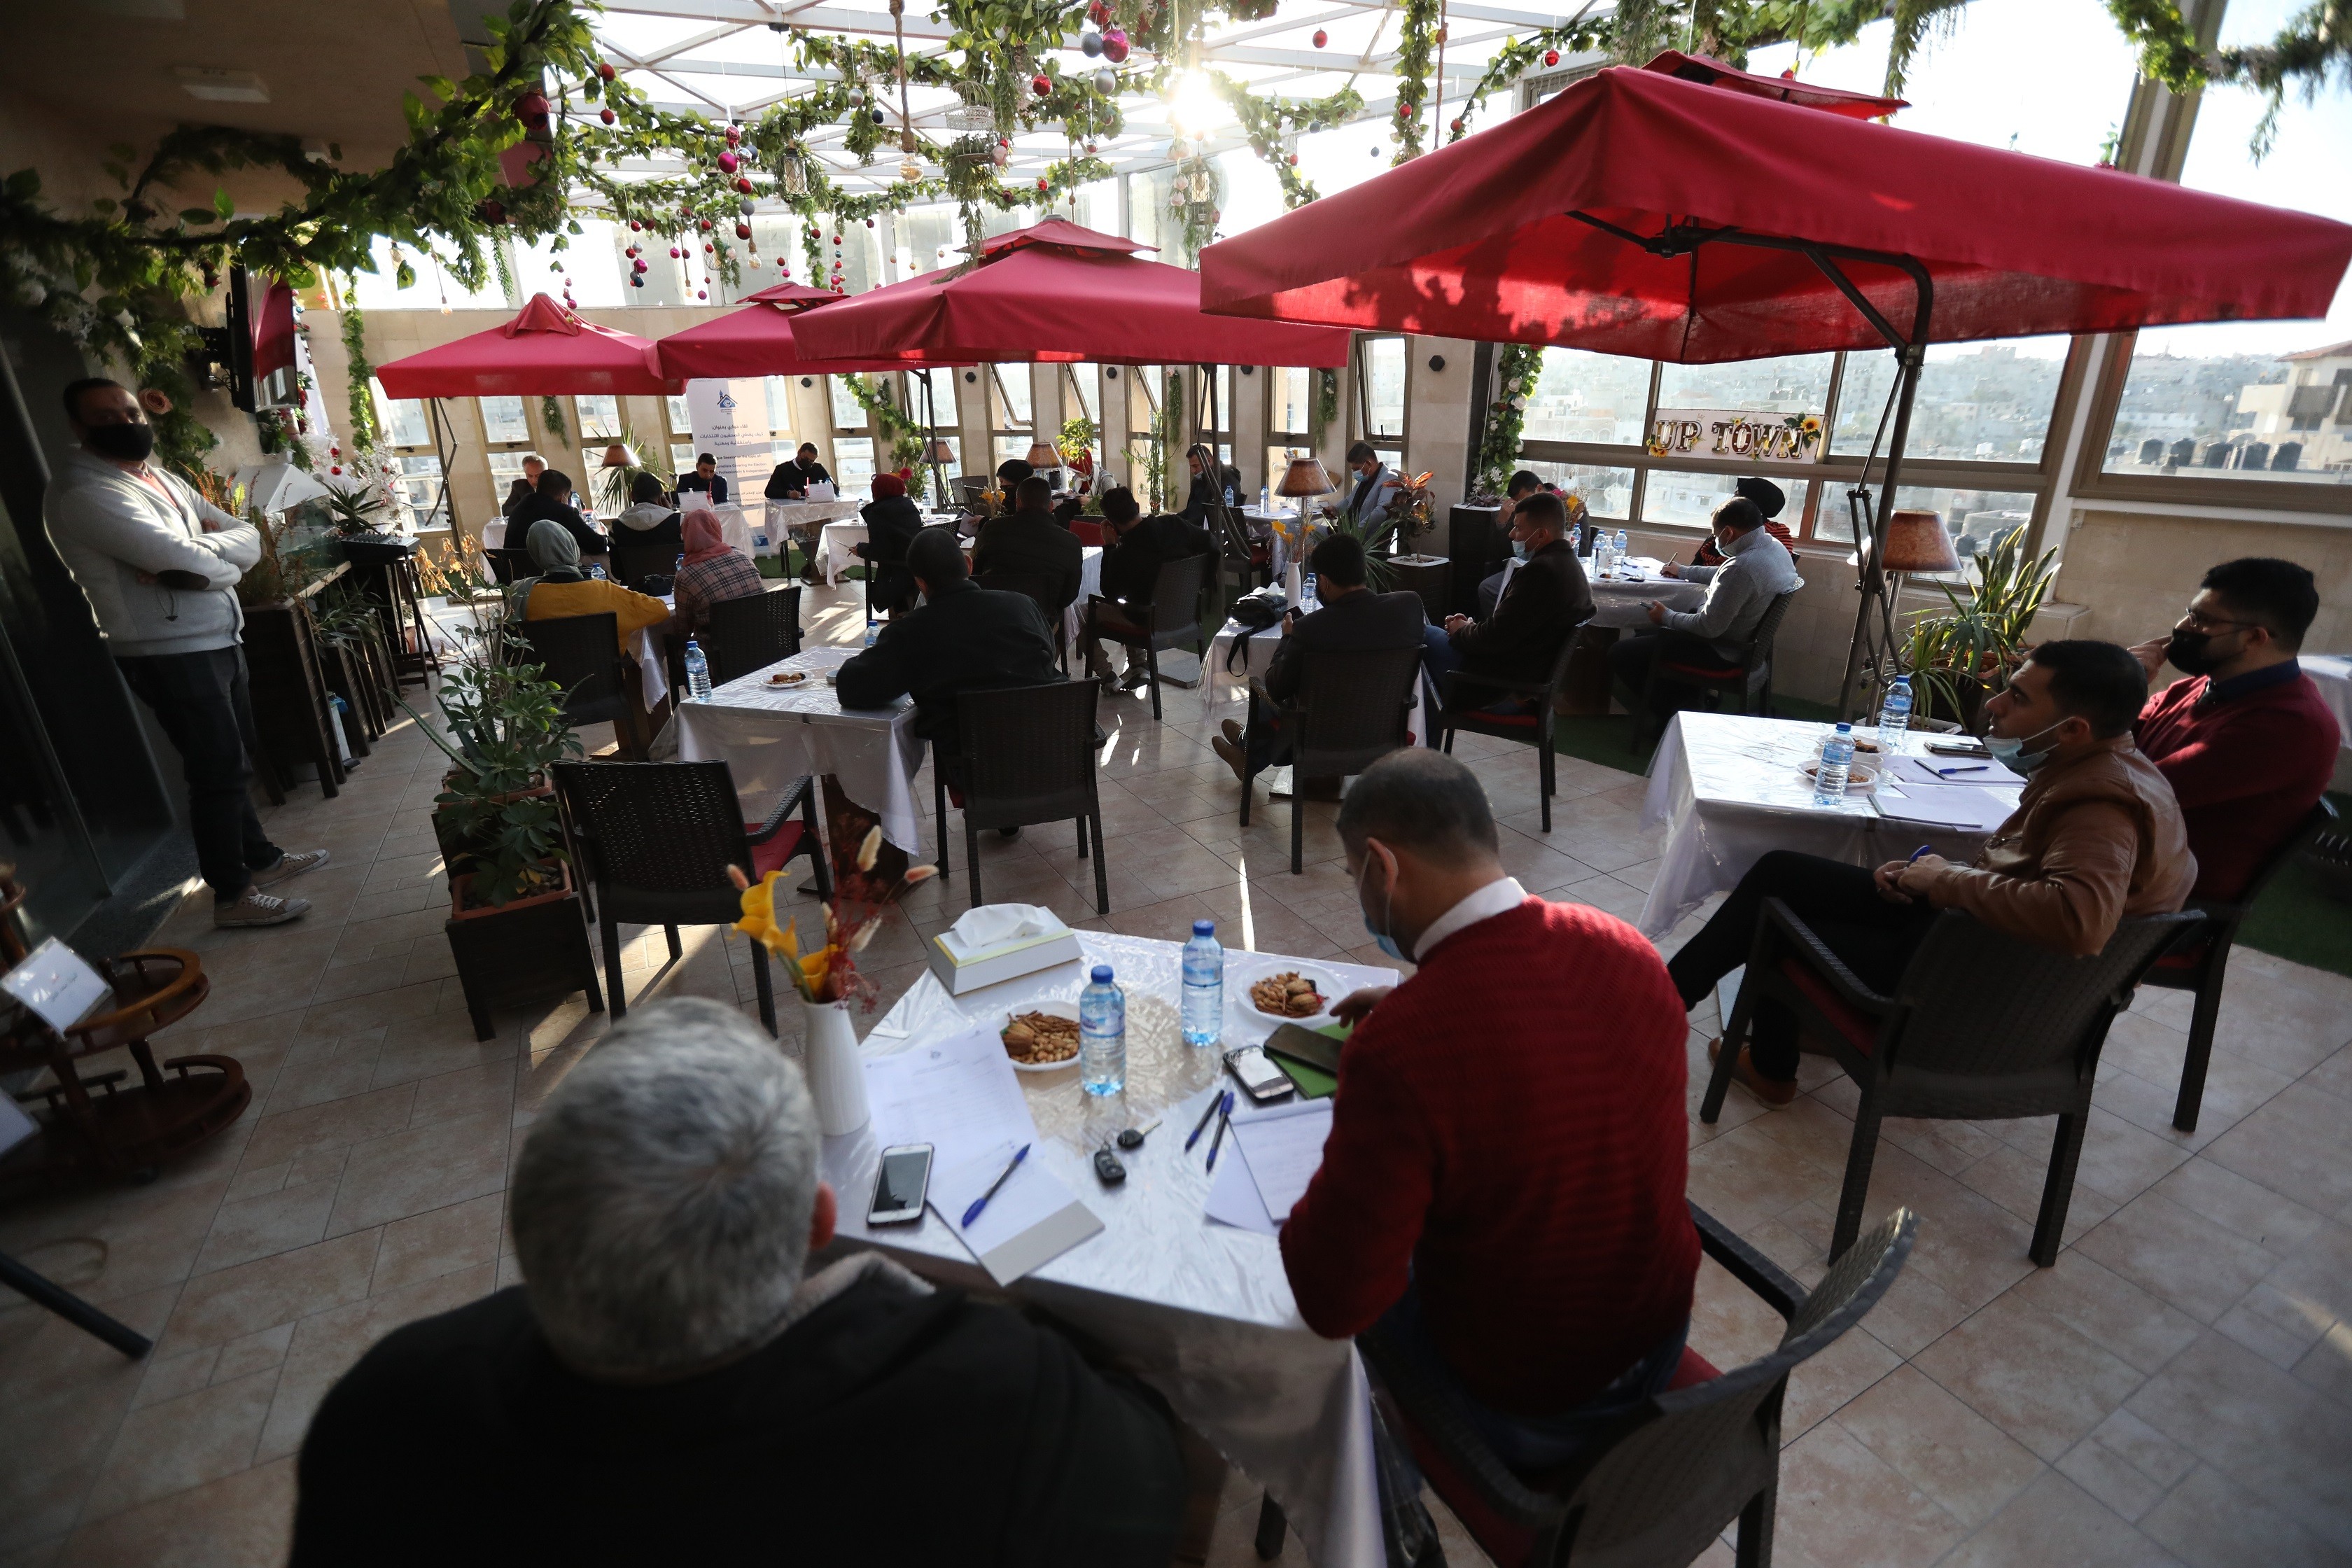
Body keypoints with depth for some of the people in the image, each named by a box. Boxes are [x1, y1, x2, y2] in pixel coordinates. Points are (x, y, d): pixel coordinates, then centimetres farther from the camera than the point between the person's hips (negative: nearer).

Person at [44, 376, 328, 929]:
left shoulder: (163, 479, 15)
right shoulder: (81, 493, -14)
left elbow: (249, 538, 7)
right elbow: (178, 556, -24)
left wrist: (191, 557, -11)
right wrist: (222, 561, -4)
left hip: (220, 640, 9)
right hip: (170, 653, -9)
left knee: (235, 763, 18)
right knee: (218, 772, -4)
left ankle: (260, 856, 33)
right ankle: (232, 895, 6)